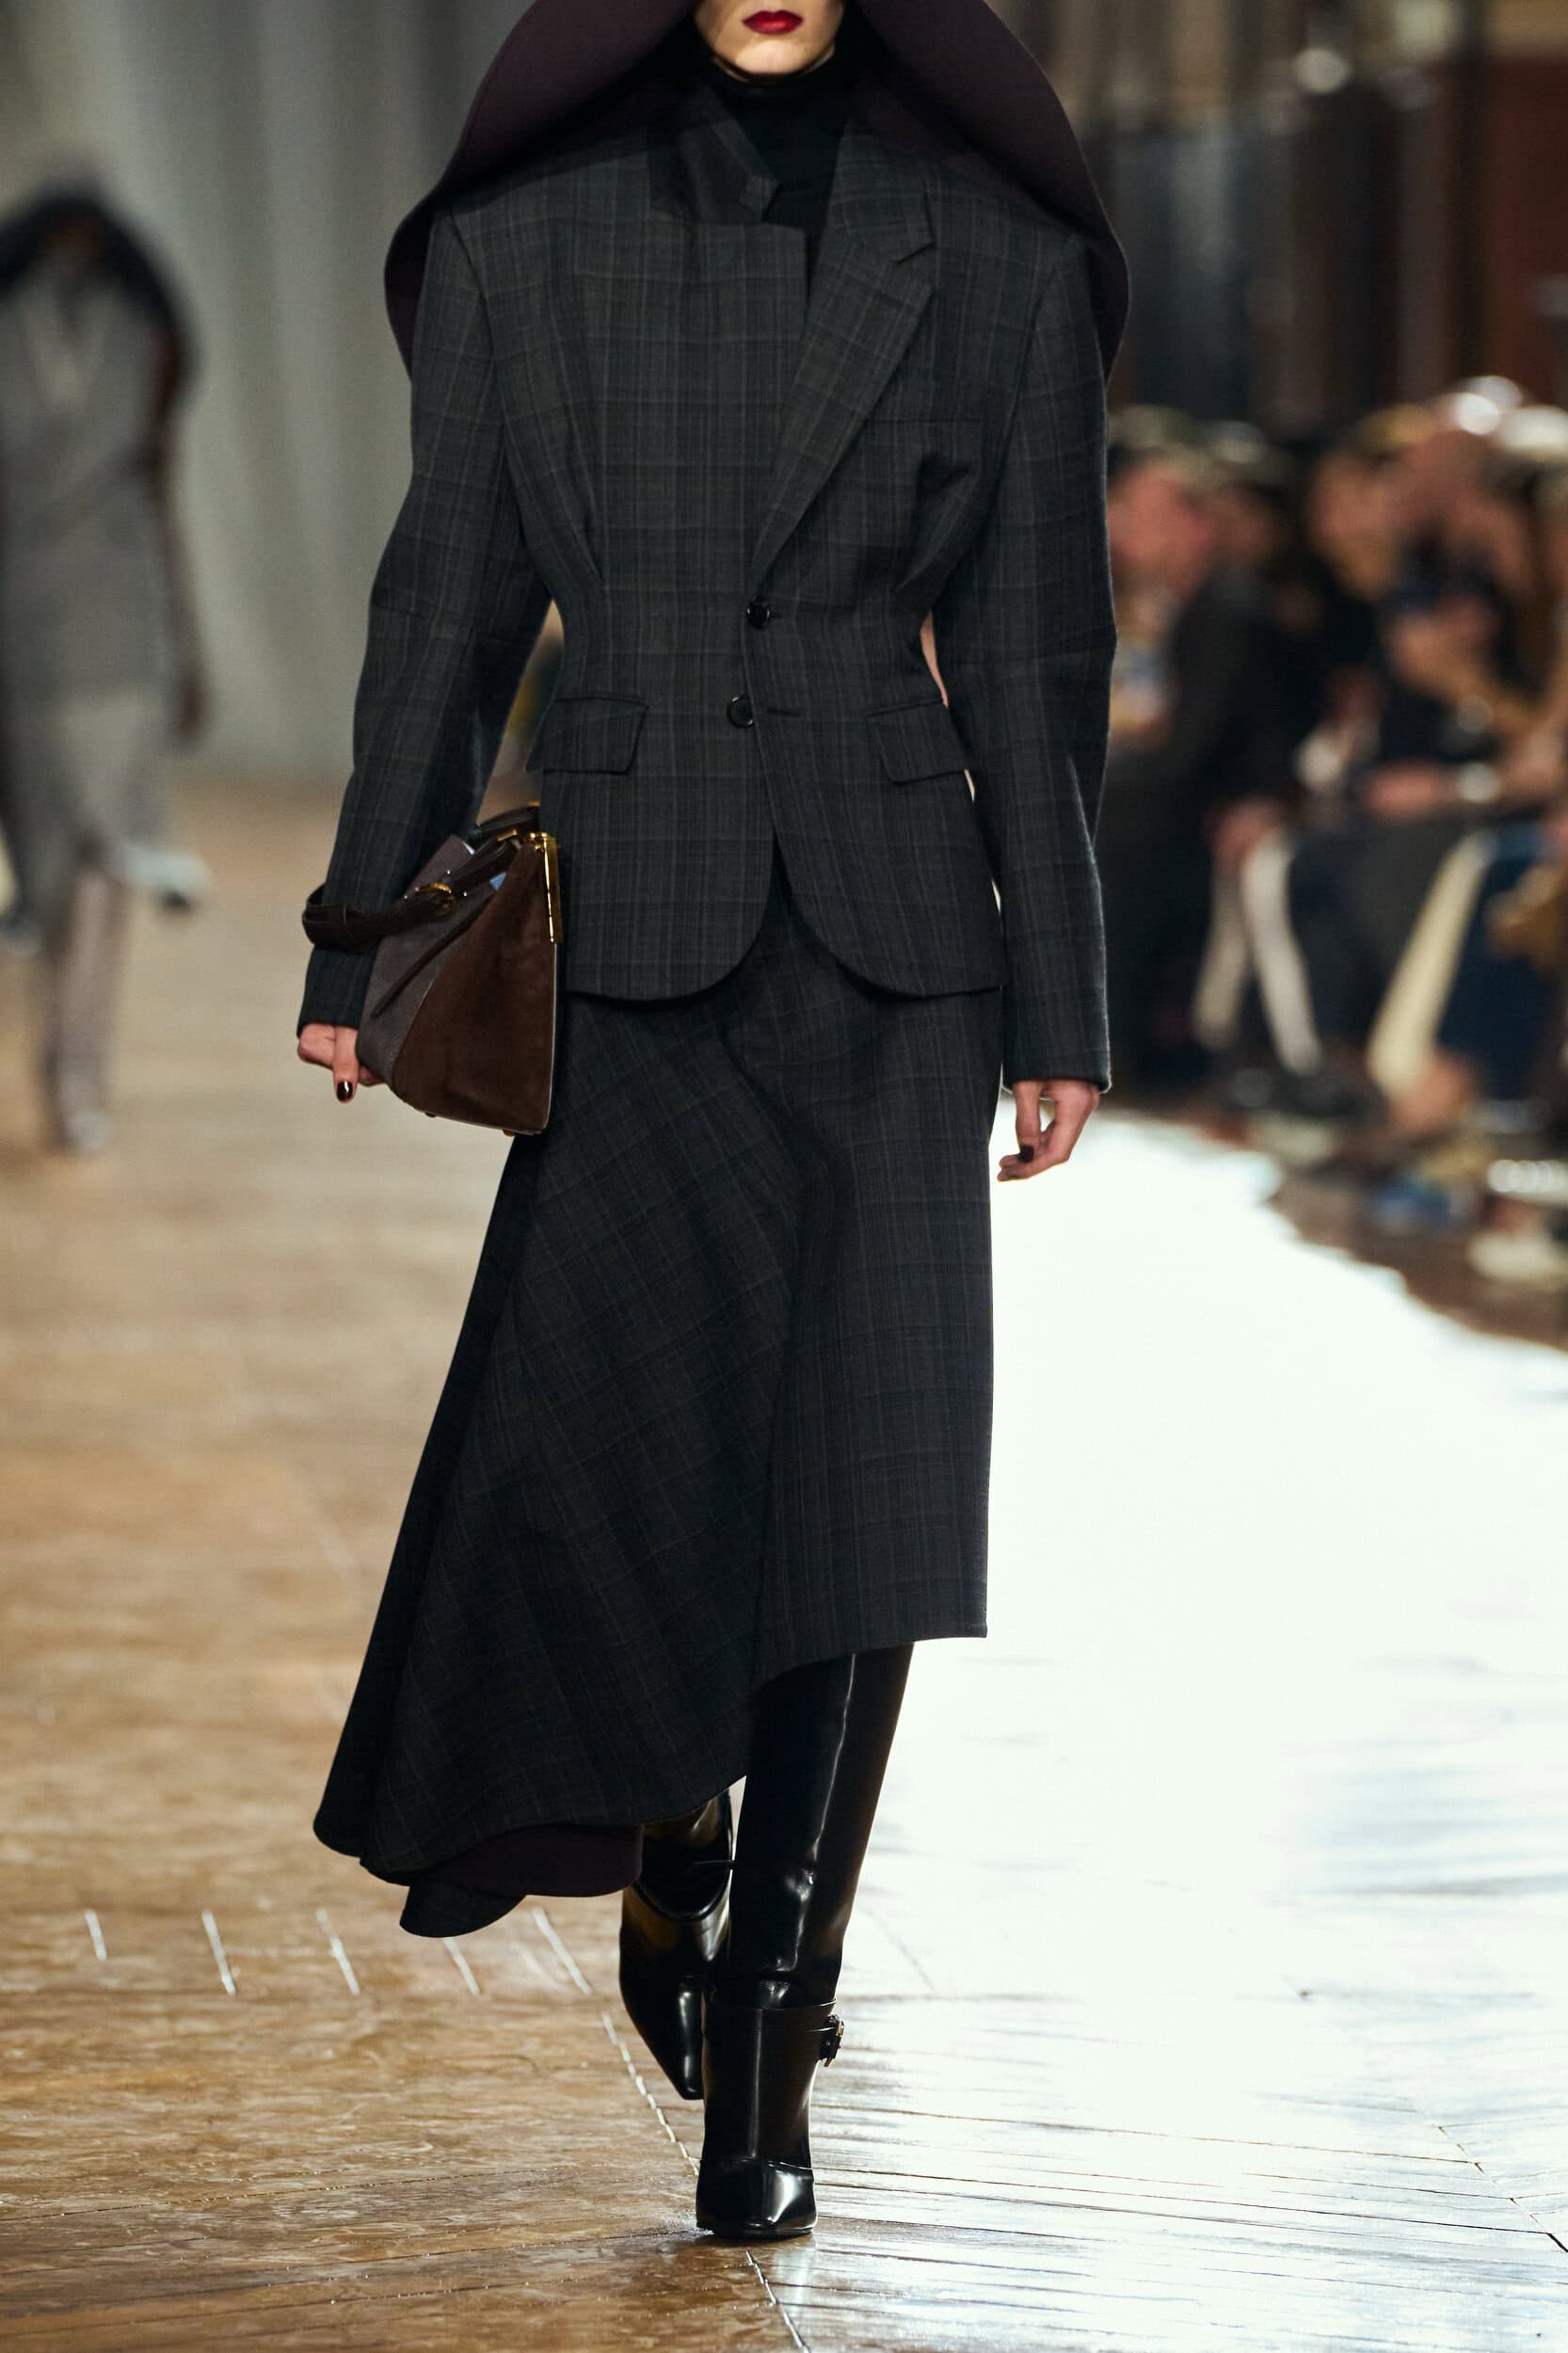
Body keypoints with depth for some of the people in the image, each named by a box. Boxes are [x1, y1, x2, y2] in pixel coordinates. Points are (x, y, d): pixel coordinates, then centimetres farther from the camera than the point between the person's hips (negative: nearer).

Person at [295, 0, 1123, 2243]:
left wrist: (1056, 1005, 6)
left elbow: (1032, 652, 7)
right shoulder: (525, 240, 5)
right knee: (615, 1424, -15)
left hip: (887, 934, 1)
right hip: (625, 928, 0)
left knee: (862, 1475, -5)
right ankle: (664, 1836, 16)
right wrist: (363, 945, 7)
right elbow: (451, 609, 9)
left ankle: (761, 2056, 7)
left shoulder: (996, 254, 5)